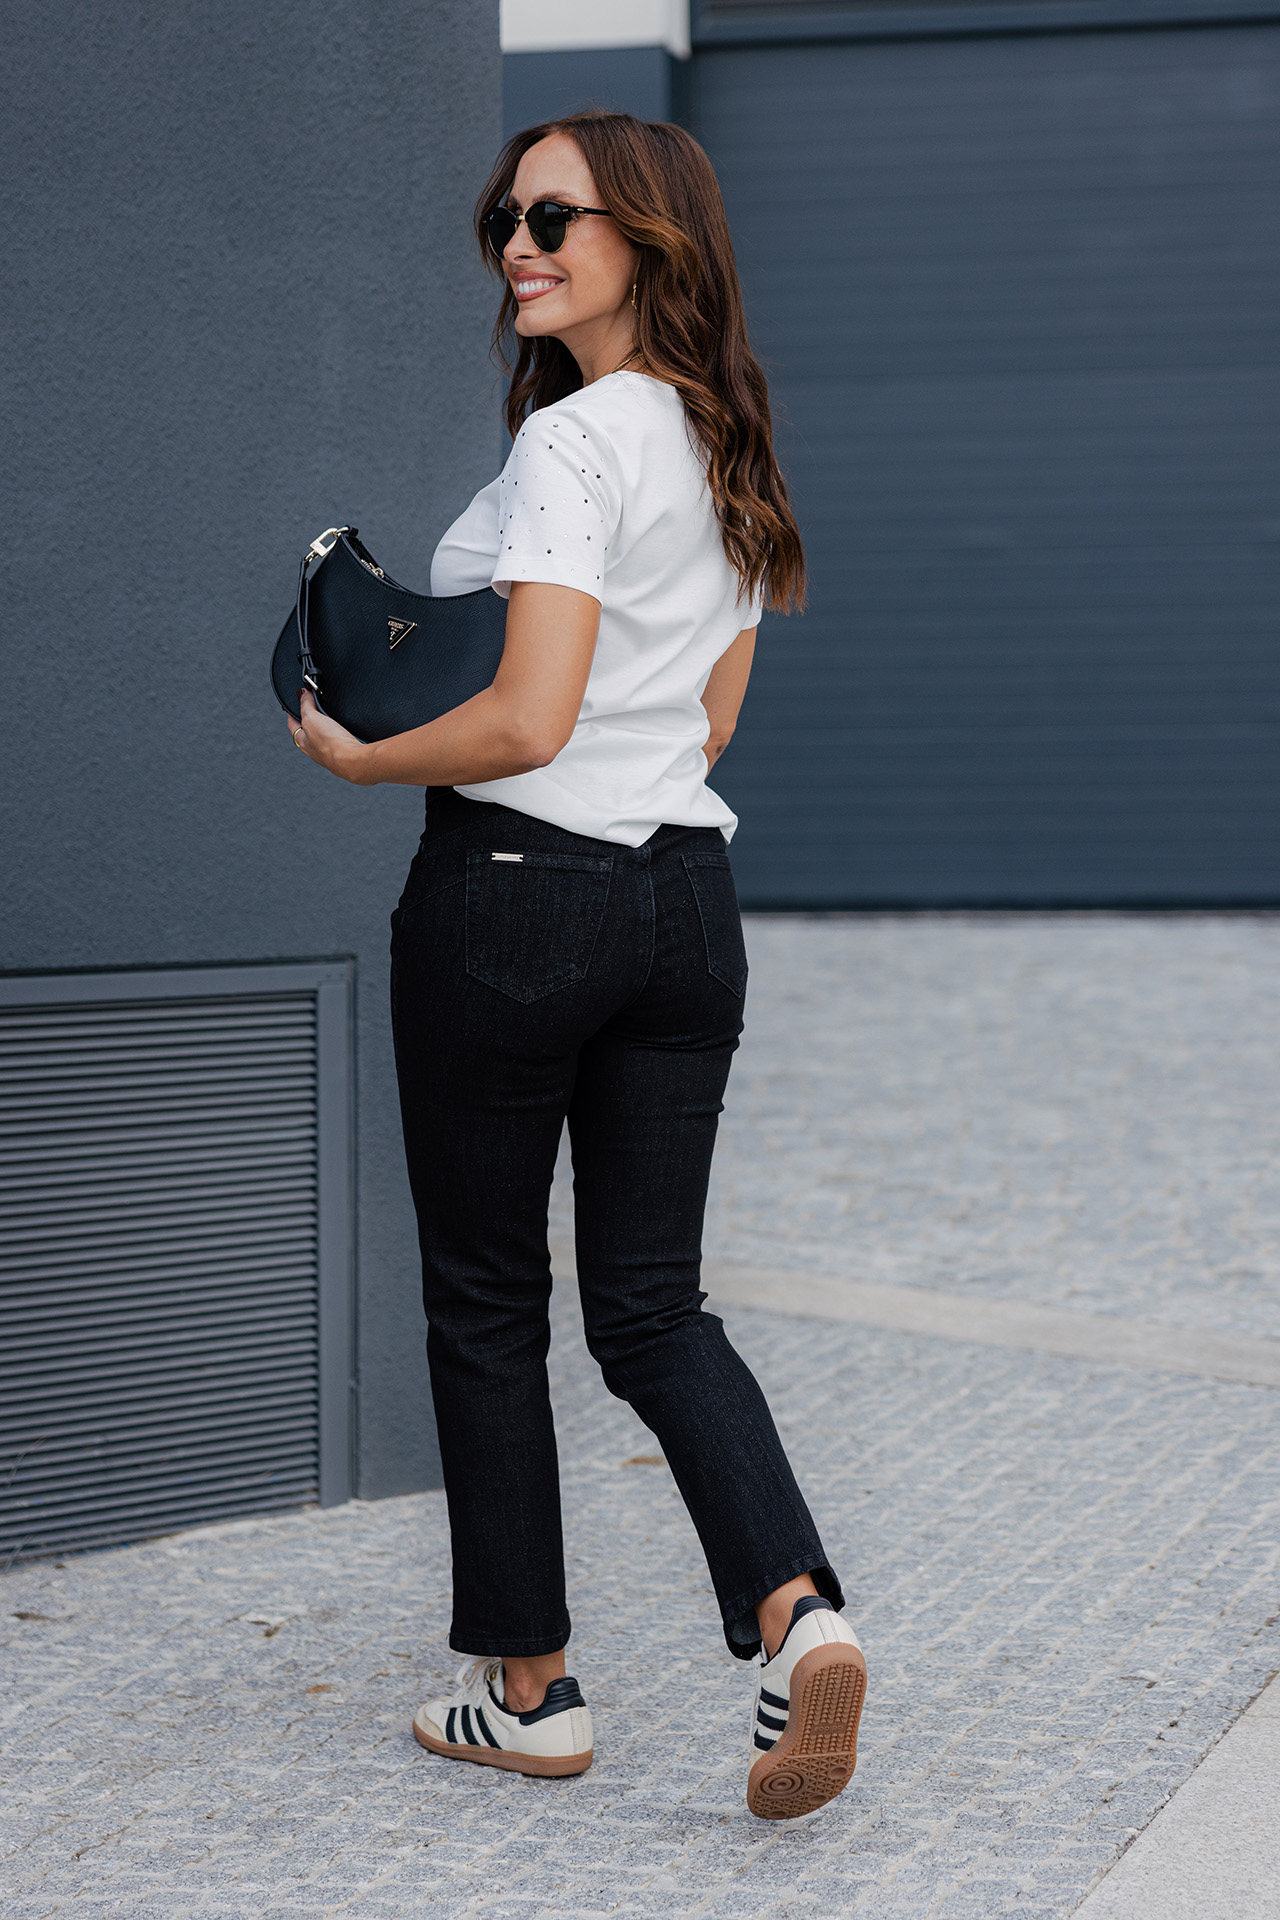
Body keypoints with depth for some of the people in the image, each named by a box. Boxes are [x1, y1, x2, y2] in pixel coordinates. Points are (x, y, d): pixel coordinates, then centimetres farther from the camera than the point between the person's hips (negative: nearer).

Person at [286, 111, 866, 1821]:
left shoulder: (569, 443, -15)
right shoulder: (725, 449, 12)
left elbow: (528, 721, -22)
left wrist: (357, 757, -8)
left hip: (517, 896, -8)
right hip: (685, 892, 8)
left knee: (486, 1302, 8)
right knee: (653, 1306, 10)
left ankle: (528, 1685, 17)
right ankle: (797, 1611, -11)